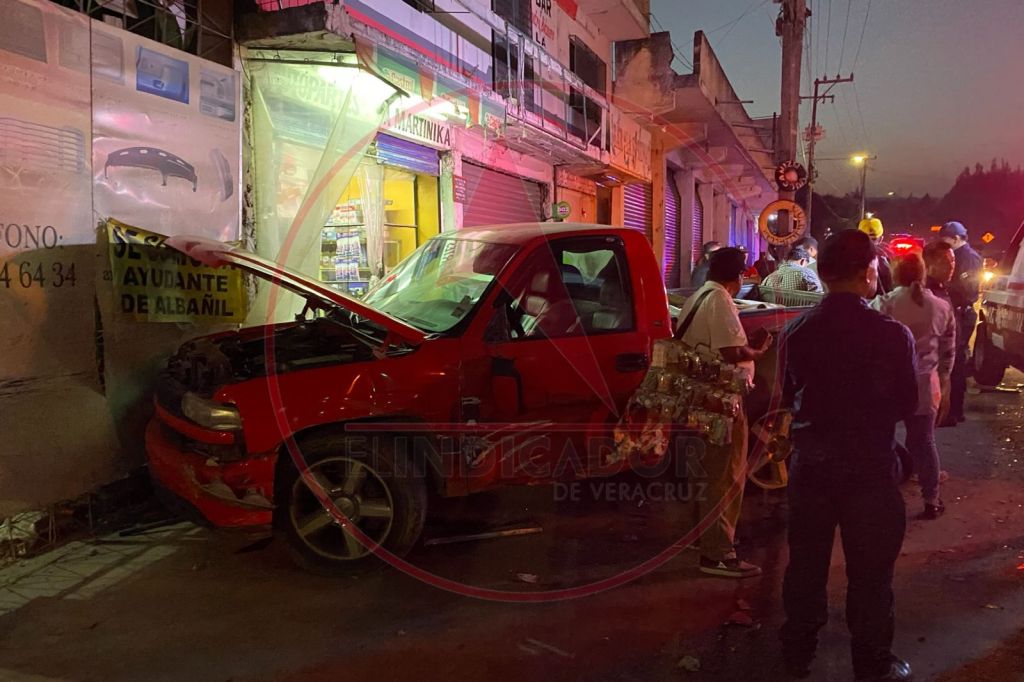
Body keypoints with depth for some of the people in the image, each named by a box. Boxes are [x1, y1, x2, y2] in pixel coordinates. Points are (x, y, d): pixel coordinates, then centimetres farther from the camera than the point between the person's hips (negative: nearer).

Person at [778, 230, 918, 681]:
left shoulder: (795, 331, -7)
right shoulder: (892, 334, -17)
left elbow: (788, 397, 3)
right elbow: (907, 405, -5)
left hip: (810, 462, 3)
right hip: (869, 467, -3)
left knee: (806, 563, 17)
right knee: (869, 572, 12)